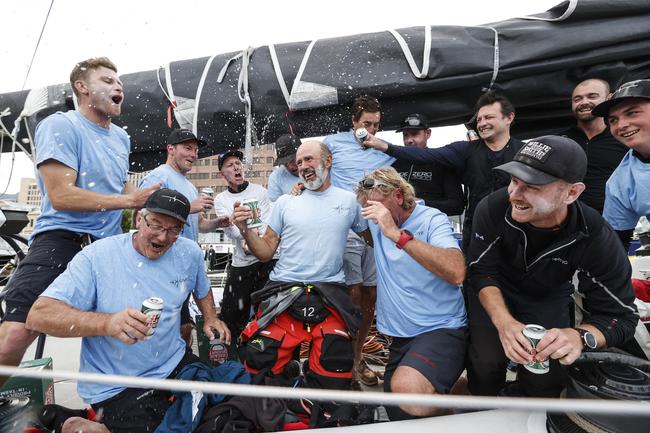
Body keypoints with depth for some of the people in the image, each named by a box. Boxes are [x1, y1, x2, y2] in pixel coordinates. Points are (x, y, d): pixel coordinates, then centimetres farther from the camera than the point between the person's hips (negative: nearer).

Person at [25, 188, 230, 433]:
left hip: (175, 365, 5)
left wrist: (211, 318, 0)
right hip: (115, 387, -5)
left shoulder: (190, 252, -3)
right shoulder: (97, 256, -16)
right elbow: (38, 315, -23)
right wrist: (107, 323, -38)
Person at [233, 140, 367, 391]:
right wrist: (245, 229, -8)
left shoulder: (348, 200, 8)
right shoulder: (285, 202, 9)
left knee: (334, 376, -6)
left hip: (329, 295, 0)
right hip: (282, 292, 1)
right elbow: (265, 253, 8)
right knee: (260, 363, -8)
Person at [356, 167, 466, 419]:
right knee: (396, 413, 12)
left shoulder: (432, 219, -12)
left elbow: (456, 273, -29)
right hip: (401, 335, 7)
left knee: (407, 387, -33)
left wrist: (398, 234, -30)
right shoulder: (376, 222, 5)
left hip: (441, 329, -7)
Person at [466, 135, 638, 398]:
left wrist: (579, 336, -43)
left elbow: (619, 316, -20)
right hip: (494, 291, -1)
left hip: (548, 297, 1)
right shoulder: (492, 209, -28)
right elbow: (482, 271, -20)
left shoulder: (596, 240, -26)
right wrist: (503, 321, -38)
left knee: (546, 380, -10)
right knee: (486, 362, -18)